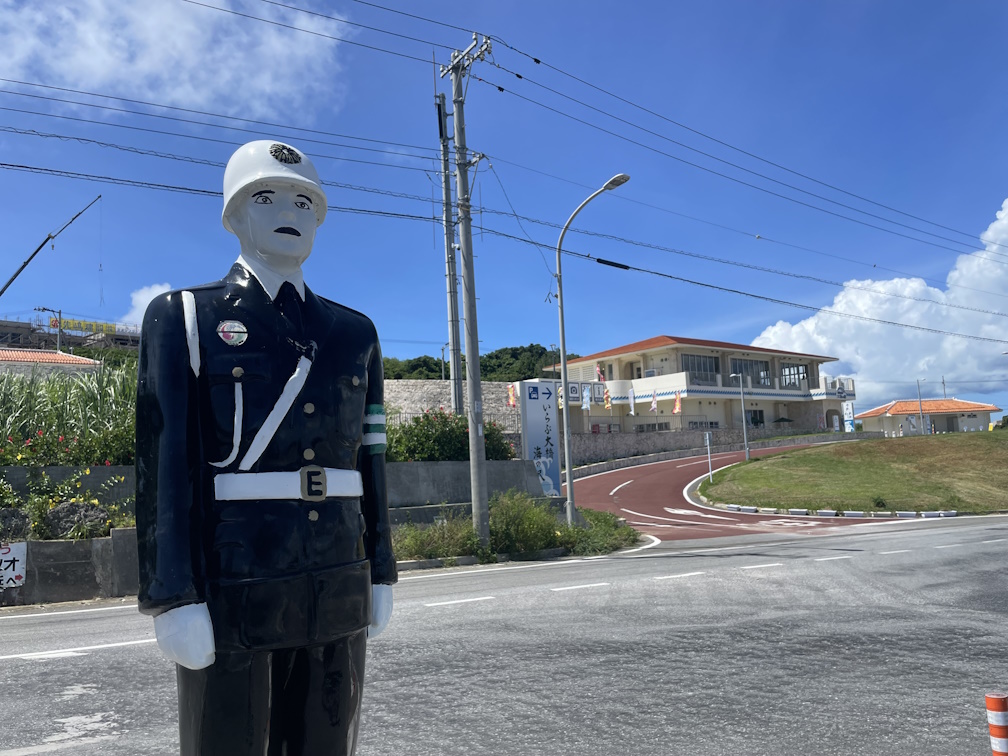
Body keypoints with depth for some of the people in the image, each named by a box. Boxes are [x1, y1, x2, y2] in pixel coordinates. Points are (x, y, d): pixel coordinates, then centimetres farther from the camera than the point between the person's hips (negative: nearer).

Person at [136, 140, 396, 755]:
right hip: (231, 592, -4)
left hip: (336, 591, 4)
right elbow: (165, 462, -8)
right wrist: (175, 601, -14)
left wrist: (380, 576, 10)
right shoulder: (183, 319, 0)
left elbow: (369, 461, 11)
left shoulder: (355, 333, 12)